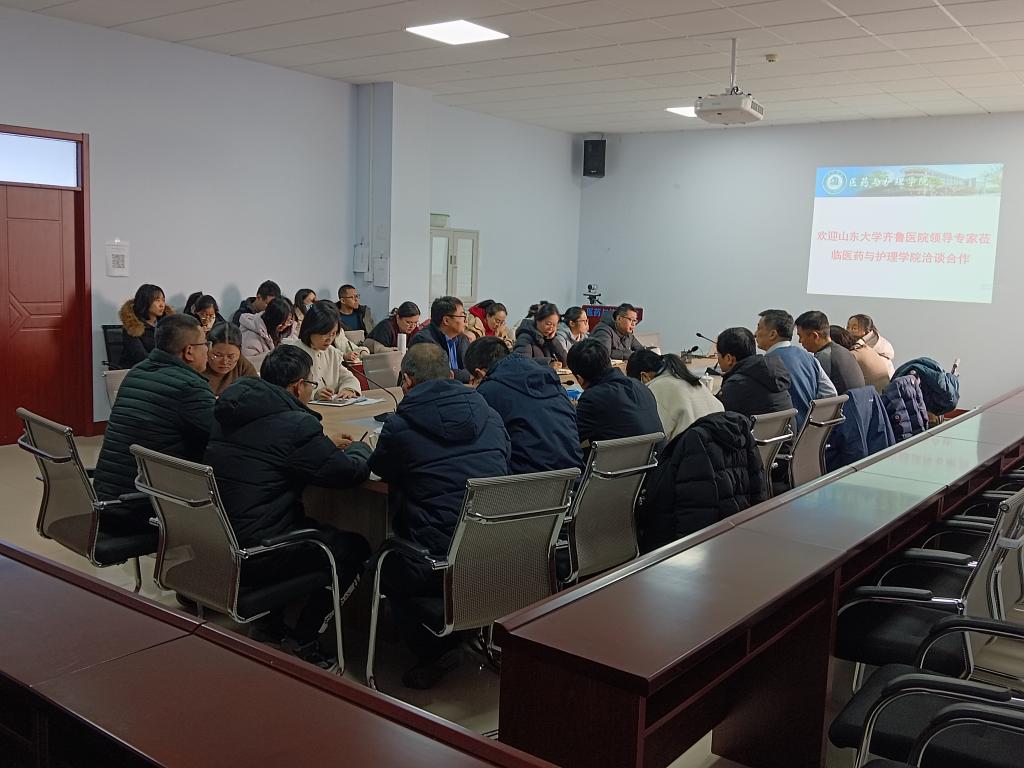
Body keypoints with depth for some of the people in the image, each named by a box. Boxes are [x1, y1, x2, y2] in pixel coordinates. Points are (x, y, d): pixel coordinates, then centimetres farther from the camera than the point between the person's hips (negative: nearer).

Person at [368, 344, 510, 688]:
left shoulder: (400, 425, -7)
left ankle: (434, 650, 18)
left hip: (438, 567, -6)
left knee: (383, 565, 25)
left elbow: (380, 470, 14)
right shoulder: (488, 414, 7)